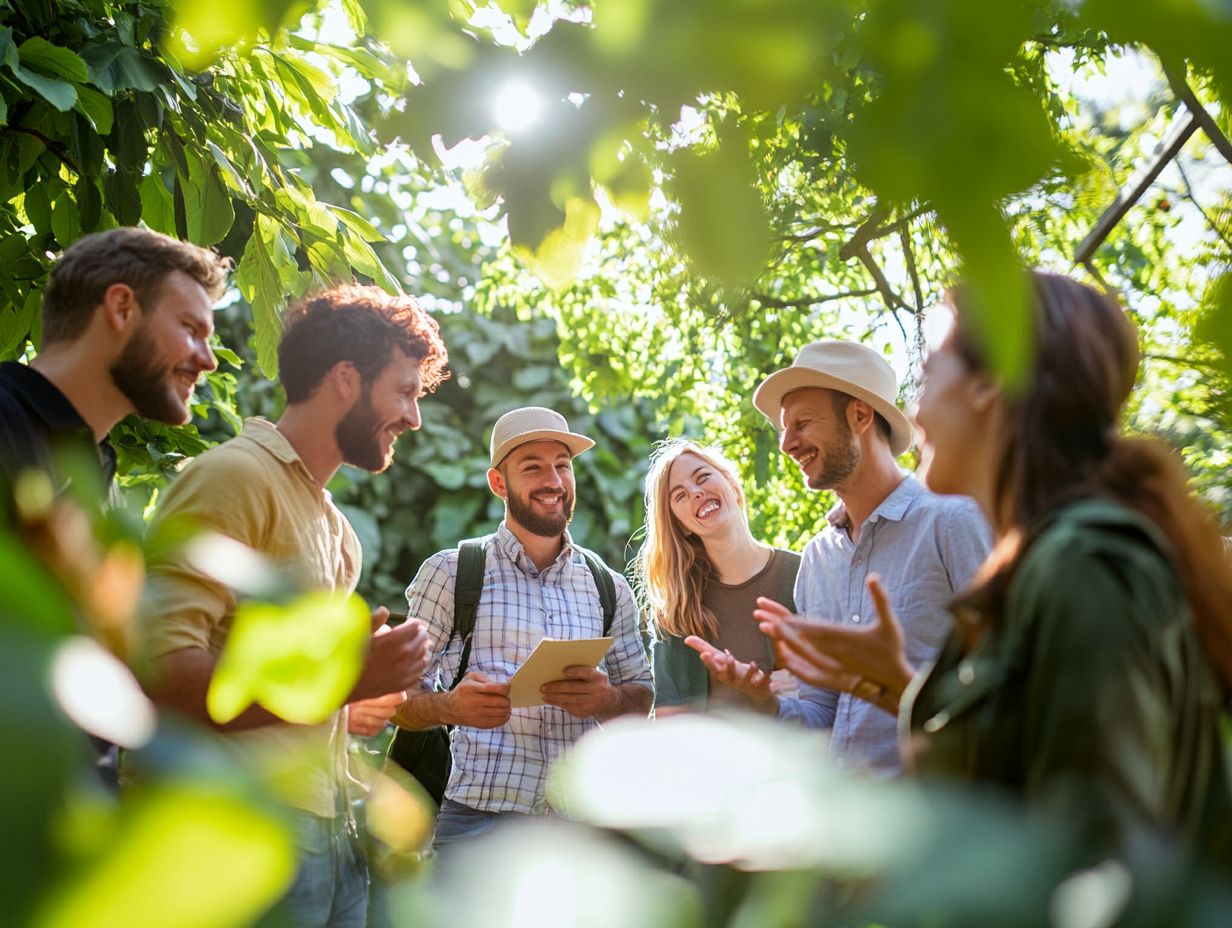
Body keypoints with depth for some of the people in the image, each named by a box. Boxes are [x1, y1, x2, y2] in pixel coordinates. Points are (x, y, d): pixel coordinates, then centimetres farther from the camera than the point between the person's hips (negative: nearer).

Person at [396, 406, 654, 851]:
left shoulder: (609, 588, 12)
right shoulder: (449, 573, 2)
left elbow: (643, 696, 14)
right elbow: (401, 695, 1)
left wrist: (607, 699, -9)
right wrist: (450, 707, -22)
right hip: (478, 818, -3)